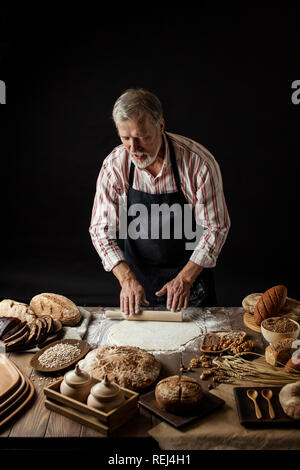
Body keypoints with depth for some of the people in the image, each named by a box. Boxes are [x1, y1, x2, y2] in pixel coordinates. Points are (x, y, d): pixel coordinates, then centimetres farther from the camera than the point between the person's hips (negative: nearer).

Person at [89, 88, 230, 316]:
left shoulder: (199, 163, -23)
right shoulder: (114, 166, -15)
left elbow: (216, 227, -15)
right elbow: (101, 229, -9)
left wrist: (185, 278, -21)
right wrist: (127, 279, -20)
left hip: (191, 270, -1)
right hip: (137, 274, 2)